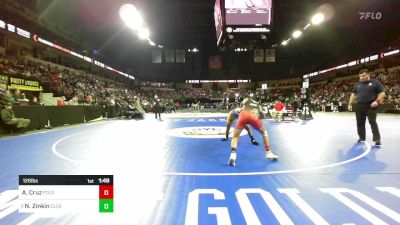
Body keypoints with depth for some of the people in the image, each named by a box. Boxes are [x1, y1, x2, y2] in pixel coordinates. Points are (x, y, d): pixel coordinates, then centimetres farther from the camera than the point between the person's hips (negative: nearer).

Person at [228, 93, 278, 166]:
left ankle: (233, 155, -10)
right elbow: (261, 114, 29)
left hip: (244, 115, -1)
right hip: (254, 116, 1)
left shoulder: (245, 100, 36)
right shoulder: (257, 104, 37)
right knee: (264, 132, 29)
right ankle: (269, 153, 26)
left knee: (235, 136, 14)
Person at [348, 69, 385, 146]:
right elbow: (353, 95, 17)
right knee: (360, 123, 7)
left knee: (373, 122, -8)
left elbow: (382, 93, -1)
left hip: (371, 106, -4)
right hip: (359, 106, 4)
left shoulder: (375, 82, 2)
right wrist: (350, 104, 8)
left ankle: (377, 139, -5)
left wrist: (377, 101, -15)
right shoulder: (357, 84, 14)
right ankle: (361, 137, 19)